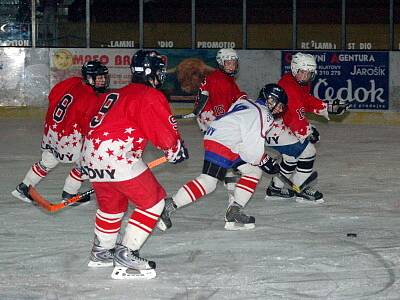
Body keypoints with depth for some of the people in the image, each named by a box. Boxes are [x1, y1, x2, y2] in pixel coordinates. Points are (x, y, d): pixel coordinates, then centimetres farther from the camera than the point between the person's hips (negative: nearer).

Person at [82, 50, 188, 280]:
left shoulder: (118, 94, 23)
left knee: (112, 204, 29)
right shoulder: (151, 96, -5)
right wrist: (176, 151, 12)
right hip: (117, 157, -9)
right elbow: (165, 133, -8)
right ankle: (126, 254, -4)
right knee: (153, 202, 2)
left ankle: (101, 252, 42)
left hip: (91, 155, 9)